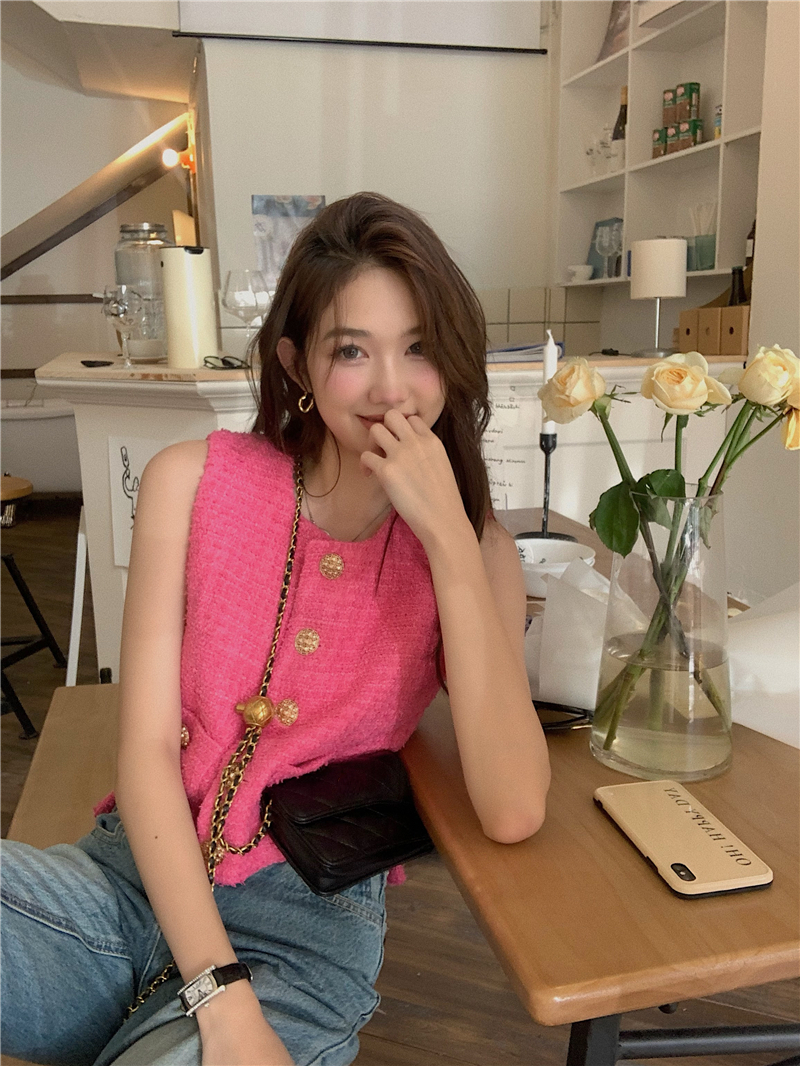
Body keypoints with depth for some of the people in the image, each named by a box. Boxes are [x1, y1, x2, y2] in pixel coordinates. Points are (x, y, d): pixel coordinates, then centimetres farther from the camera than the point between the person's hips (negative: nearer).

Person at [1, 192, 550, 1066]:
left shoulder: (471, 548, -3)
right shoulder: (192, 481, -4)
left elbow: (513, 812, -16)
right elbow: (147, 750, -8)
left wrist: (448, 540, -21)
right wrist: (222, 995, -19)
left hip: (309, 924, 0)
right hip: (133, 873, 1)